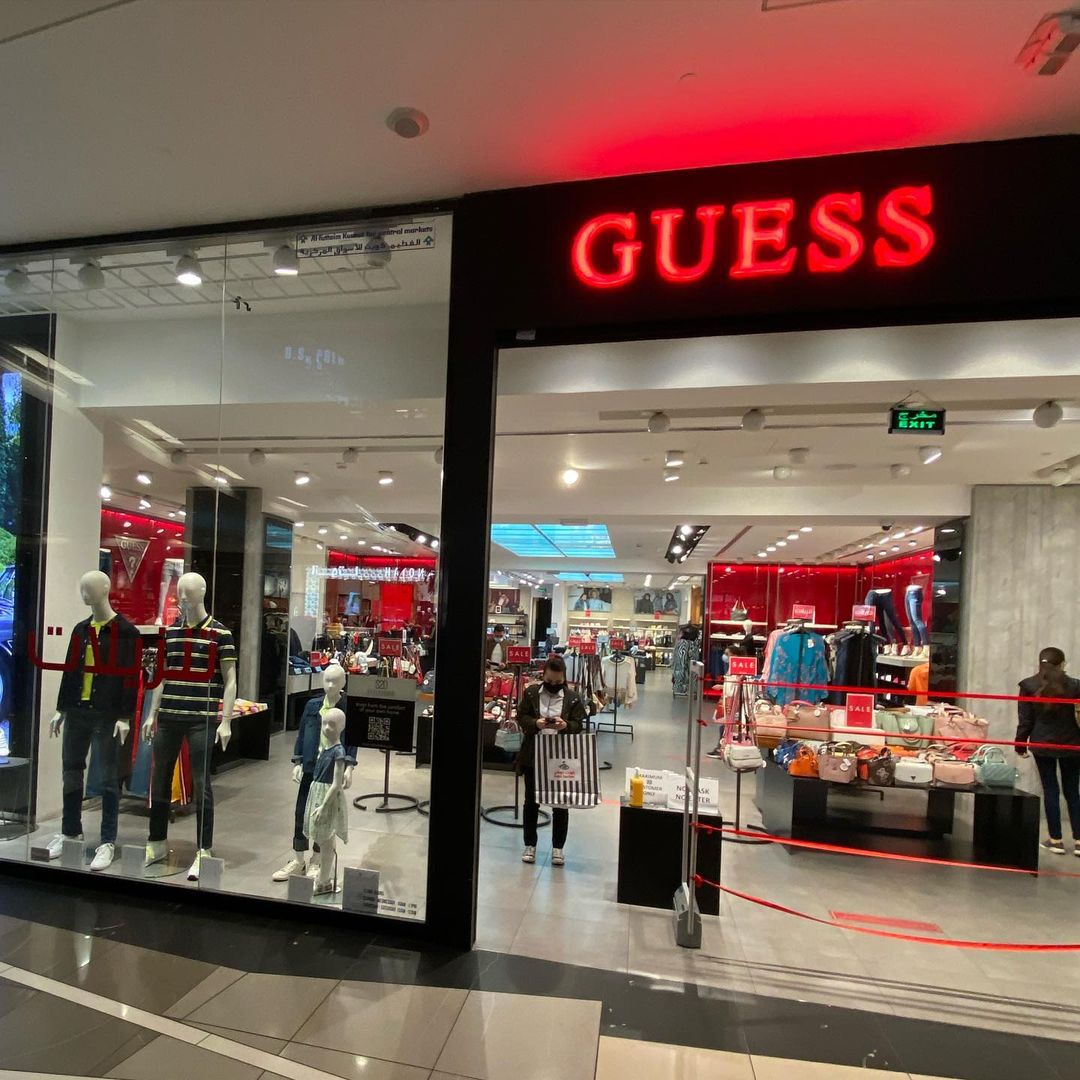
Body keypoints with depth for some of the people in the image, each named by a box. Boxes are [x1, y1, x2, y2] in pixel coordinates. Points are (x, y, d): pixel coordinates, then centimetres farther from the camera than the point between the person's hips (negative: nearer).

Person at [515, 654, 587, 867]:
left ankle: (558, 848, 22)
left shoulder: (573, 697, -3)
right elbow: (521, 717, -1)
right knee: (531, 801, 12)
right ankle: (530, 845, 26)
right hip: (533, 756, 1)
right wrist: (536, 723, -20)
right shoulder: (531, 692, 0)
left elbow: (579, 725, -2)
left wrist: (566, 725, -24)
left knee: (561, 804, 7)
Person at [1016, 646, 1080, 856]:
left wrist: (1021, 745, 5)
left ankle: (1056, 841, 11)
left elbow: (1025, 720, -3)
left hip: (1042, 745, -1)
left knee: (1050, 791, 7)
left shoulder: (1029, 686, -6)